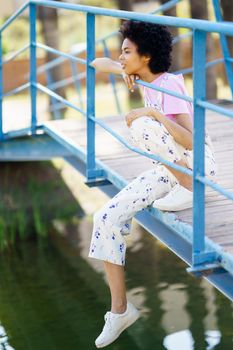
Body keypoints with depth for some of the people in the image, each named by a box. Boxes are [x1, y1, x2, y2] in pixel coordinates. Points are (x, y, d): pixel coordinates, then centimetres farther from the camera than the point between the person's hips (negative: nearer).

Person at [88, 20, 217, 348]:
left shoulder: (169, 85, -20)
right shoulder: (147, 79, 3)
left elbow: (190, 141, -30)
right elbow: (99, 63, 14)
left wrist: (152, 112, -31)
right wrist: (119, 69, -7)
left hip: (198, 165, -7)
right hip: (166, 171, 7)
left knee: (142, 126, -32)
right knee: (106, 219, -8)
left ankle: (189, 189, -16)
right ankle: (120, 308, -1)